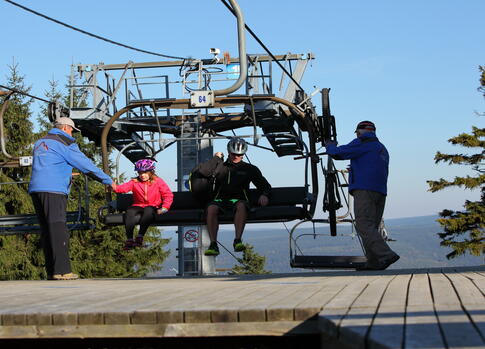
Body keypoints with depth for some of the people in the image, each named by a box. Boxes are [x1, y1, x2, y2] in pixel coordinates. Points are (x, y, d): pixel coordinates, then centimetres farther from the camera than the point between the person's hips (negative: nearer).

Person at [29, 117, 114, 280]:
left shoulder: (40, 143, 23)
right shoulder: (64, 143, -2)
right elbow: (86, 164, -3)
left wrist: (66, 173, 46)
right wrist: (108, 180, 3)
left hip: (36, 189, 8)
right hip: (54, 190, -8)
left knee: (46, 230, 9)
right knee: (58, 229, -11)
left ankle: (51, 271, 9)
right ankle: (61, 270, -17)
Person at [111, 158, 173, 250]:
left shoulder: (158, 182, 5)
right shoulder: (134, 182, 10)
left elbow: (168, 195, 1)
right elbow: (125, 187, -9)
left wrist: (164, 208, -13)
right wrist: (115, 187, -33)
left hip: (152, 206, -2)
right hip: (138, 206, 2)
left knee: (148, 211, -39)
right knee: (130, 212, -32)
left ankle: (140, 237, -34)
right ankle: (129, 239, -32)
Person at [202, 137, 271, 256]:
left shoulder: (249, 169, 21)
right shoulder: (220, 167, 21)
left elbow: (264, 185, 20)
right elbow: (203, 171, 5)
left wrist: (264, 195, -2)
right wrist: (216, 158, 11)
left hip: (238, 200, 0)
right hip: (220, 200, 0)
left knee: (241, 206, -39)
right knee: (211, 208, -35)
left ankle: (238, 241, -47)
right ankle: (213, 244, -40)